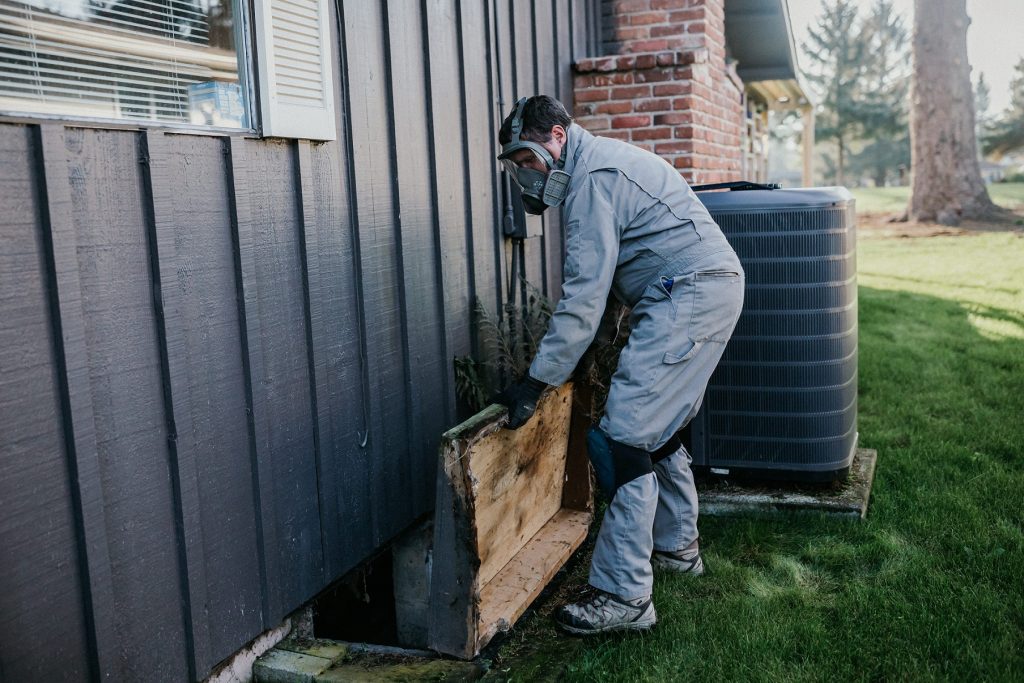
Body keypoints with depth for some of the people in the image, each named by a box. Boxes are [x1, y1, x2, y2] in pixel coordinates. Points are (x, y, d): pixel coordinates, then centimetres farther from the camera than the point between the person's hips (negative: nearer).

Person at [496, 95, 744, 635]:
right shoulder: (602, 161, 19)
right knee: (658, 427, 20)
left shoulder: (591, 177, -14)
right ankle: (677, 547, 35)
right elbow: (598, 281, 23)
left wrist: (535, 382, -20)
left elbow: (583, 297, -21)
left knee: (623, 438, -12)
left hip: (689, 295, -11)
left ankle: (624, 597, -8)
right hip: (712, 289, 11)